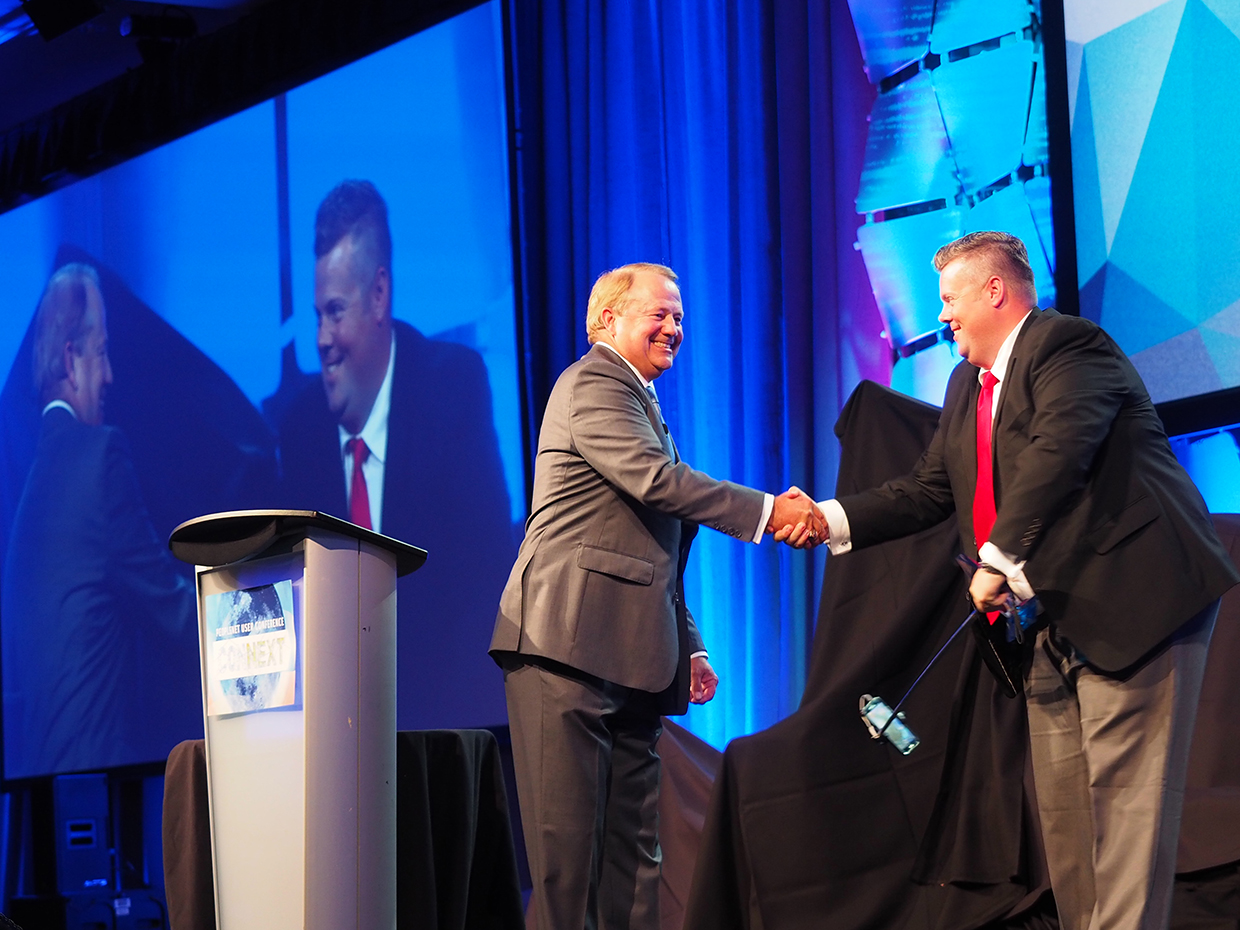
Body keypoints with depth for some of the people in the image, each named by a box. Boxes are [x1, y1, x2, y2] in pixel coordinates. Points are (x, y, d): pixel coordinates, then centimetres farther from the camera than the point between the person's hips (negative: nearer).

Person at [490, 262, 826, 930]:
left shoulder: (641, 402, 27)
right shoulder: (592, 385, -4)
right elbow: (660, 482, -19)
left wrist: (688, 647, 22)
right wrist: (769, 511, -19)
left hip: (631, 659, 10)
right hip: (569, 646, -10)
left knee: (633, 844, 6)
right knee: (567, 828, -11)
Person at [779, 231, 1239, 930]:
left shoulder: (1067, 347, -11)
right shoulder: (967, 386, 19)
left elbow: (1059, 453, -26)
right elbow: (929, 491, 18)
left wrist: (1002, 560, -26)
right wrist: (830, 521, 7)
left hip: (1134, 605, -10)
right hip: (1053, 616, 10)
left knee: (1125, 795, -12)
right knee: (1062, 807, 8)